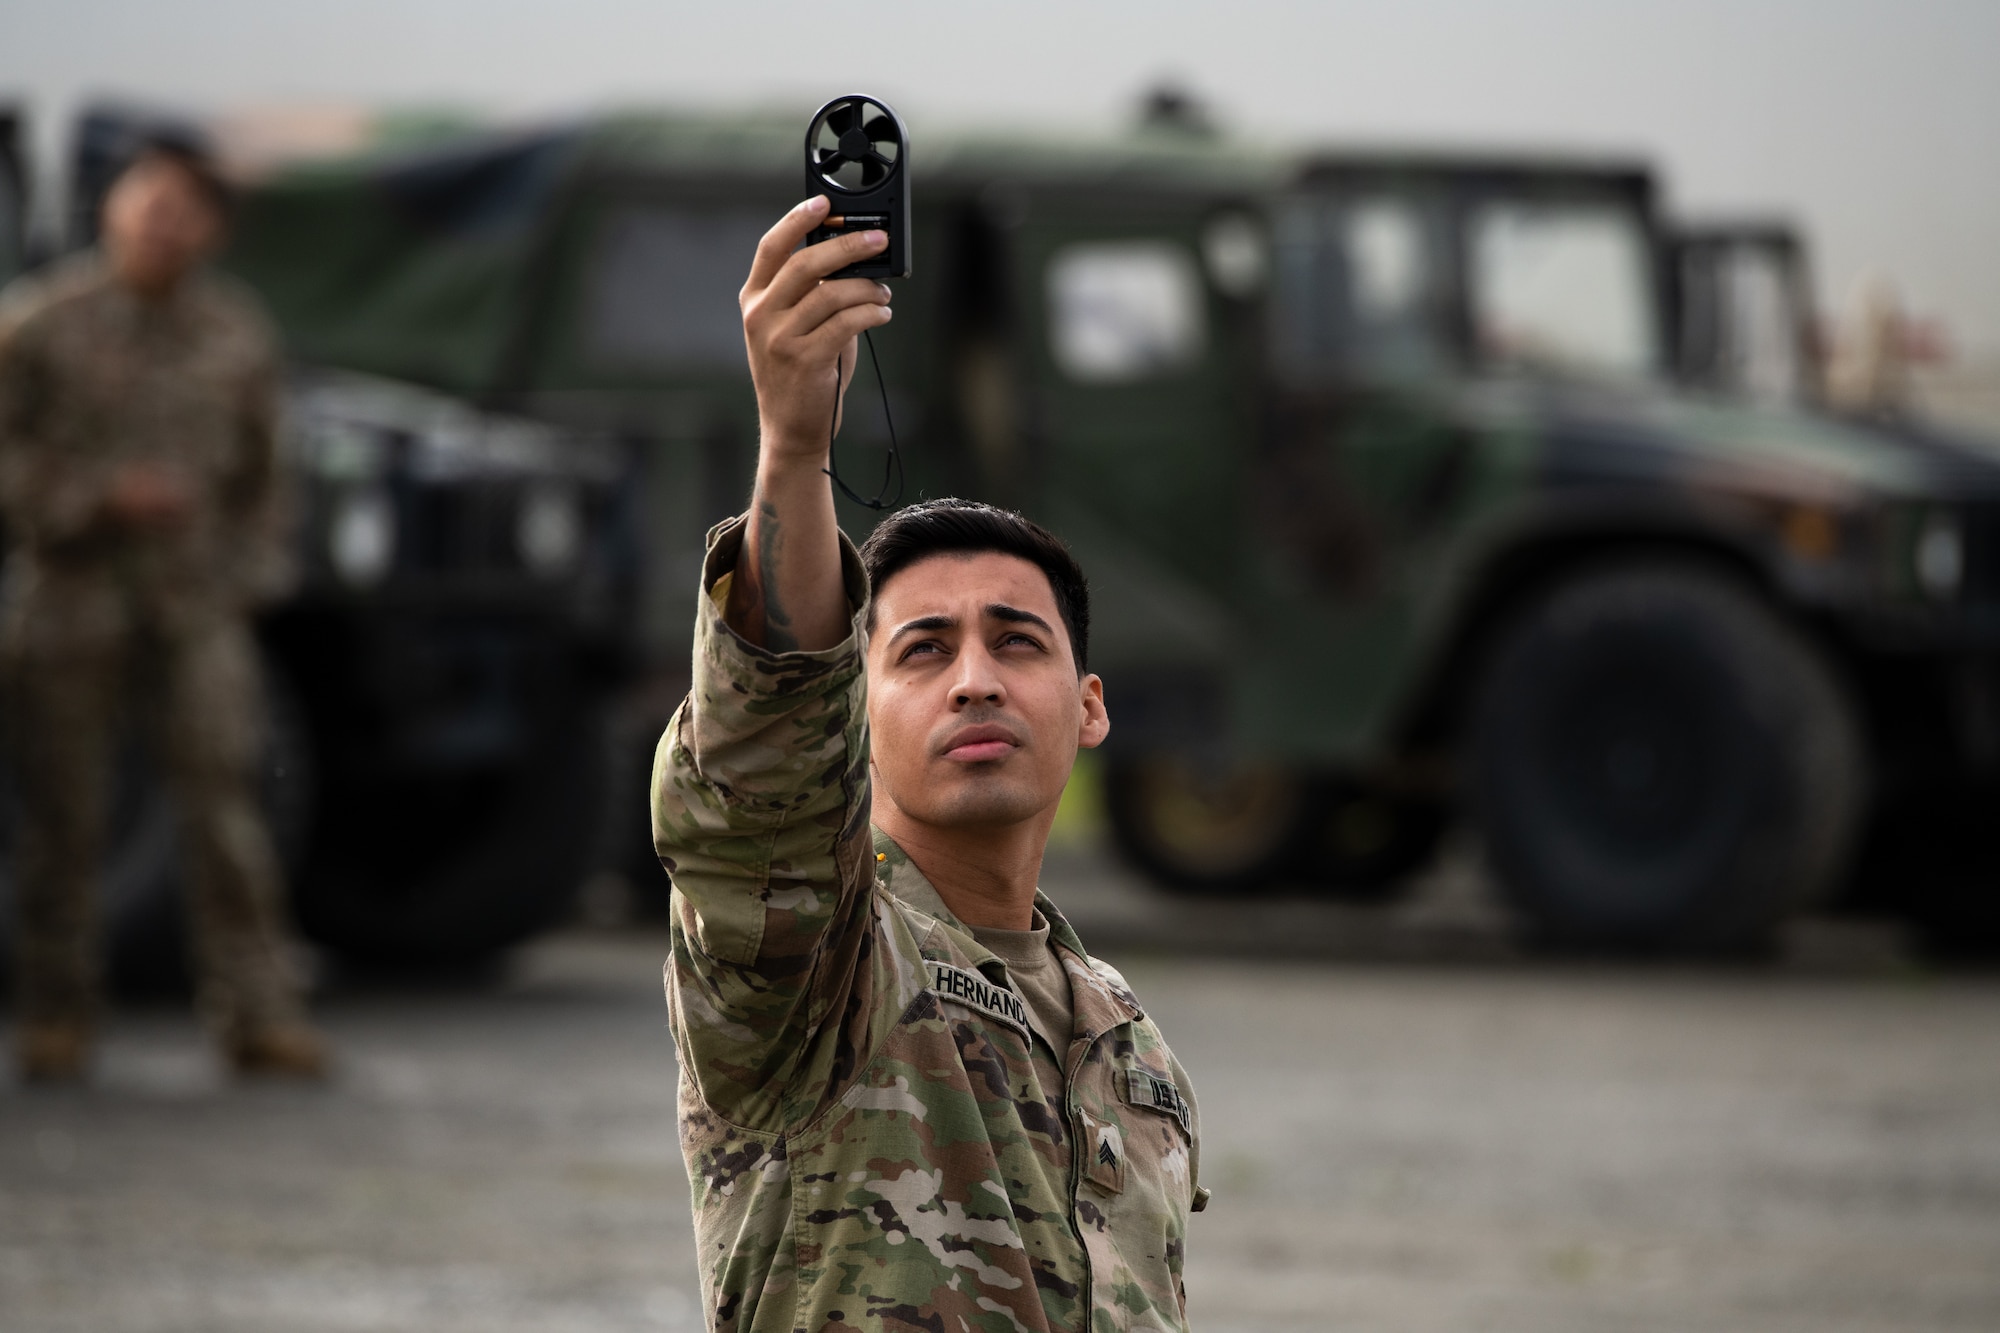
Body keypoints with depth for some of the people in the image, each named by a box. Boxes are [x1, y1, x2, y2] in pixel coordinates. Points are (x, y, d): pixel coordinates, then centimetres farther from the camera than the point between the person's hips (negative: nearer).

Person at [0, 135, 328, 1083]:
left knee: (225, 802, -7)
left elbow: (256, 469, 18)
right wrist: (100, 499, -15)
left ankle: (256, 1014, -8)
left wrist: (249, 571, 9)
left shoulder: (235, 332, 10)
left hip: (195, 603, 2)